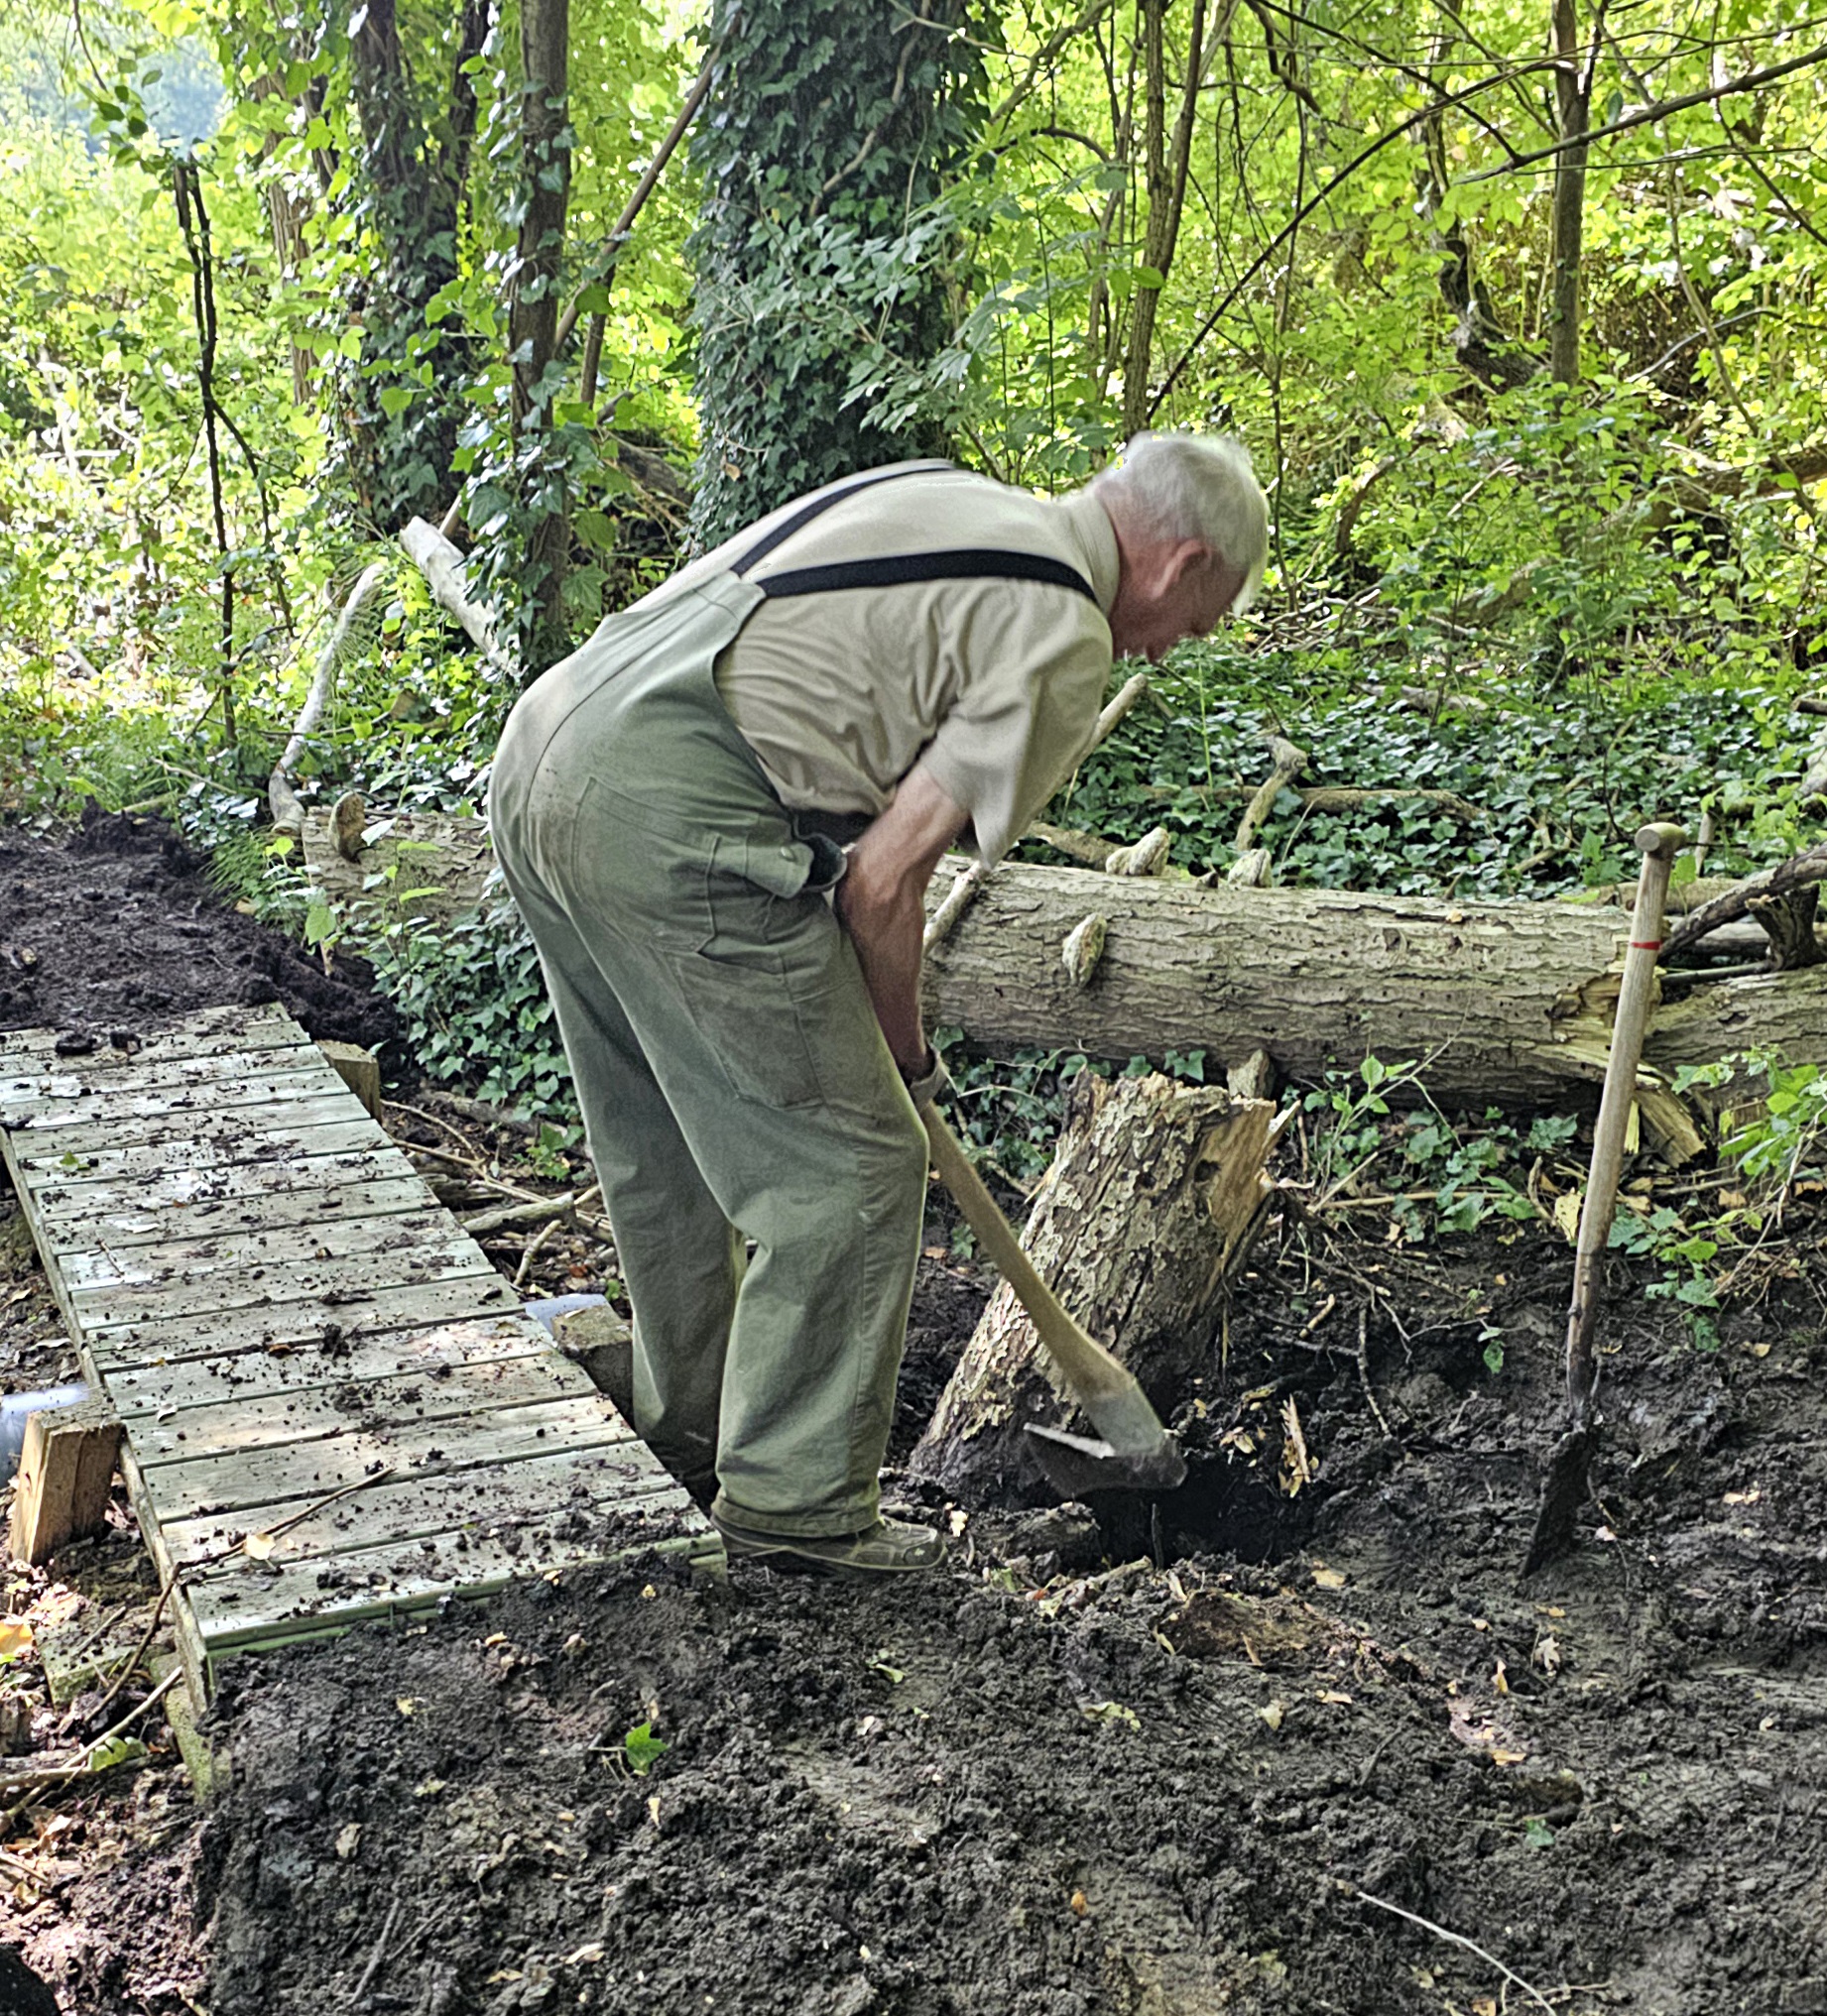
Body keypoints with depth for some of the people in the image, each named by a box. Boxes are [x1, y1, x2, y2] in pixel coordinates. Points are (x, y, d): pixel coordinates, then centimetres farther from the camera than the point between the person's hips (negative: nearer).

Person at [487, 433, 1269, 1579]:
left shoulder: (944, 498, 23)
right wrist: (903, 1055, 11)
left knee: (664, 1152, 24)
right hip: (676, 823, -10)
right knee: (847, 1170, 4)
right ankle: (795, 1504, 16)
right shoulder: (1064, 638, -3)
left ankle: (689, 1434, 41)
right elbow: (881, 881, -8)